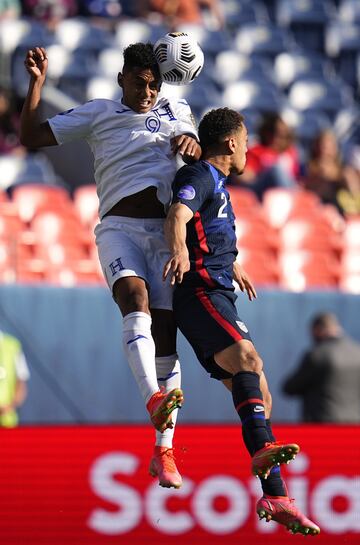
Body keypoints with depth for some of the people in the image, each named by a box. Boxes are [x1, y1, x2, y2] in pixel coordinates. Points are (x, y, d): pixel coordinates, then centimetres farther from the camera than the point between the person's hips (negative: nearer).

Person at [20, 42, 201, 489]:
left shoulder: (176, 112, 21)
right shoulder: (97, 114, 14)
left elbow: (197, 156, 7)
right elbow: (31, 137, 11)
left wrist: (190, 143, -16)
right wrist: (37, 82, 0)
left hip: (163, 232, 2)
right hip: (118, 229, -2)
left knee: (165, 337, -4)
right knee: (135, 299, -32)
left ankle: (163, 450, 3)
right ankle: (154, 400, -52)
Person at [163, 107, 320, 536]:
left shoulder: (215, 184, 28)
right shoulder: (201, 176, -3)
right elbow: (177, 217, -25)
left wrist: (232, 271, 65)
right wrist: (180, 252, -45)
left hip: (218, 299, 10)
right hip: (200, 292, -10)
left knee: (258, 394, 7)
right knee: (248, 361, -33)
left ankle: (275, 498, 7)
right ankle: (263, 449, -56)